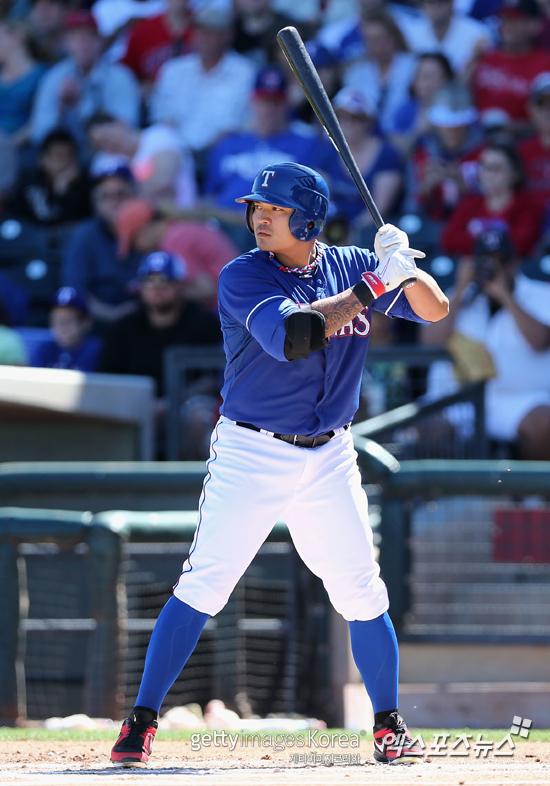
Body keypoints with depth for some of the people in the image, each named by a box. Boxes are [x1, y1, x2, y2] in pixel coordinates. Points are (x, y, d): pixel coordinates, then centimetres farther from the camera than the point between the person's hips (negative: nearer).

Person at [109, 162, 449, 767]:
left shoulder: (349, 266, 4)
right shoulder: (242, 277, -10)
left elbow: (435, 309, 5)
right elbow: (293, 336, -26)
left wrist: (404, 266, -16)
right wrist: (373, 284, -24)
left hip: (328, 460, 4)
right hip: (250, 455, -4)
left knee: (362, 594, 4)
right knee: (202, 586, -9)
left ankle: (389, 728, 18)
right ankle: (141, 722, -5)